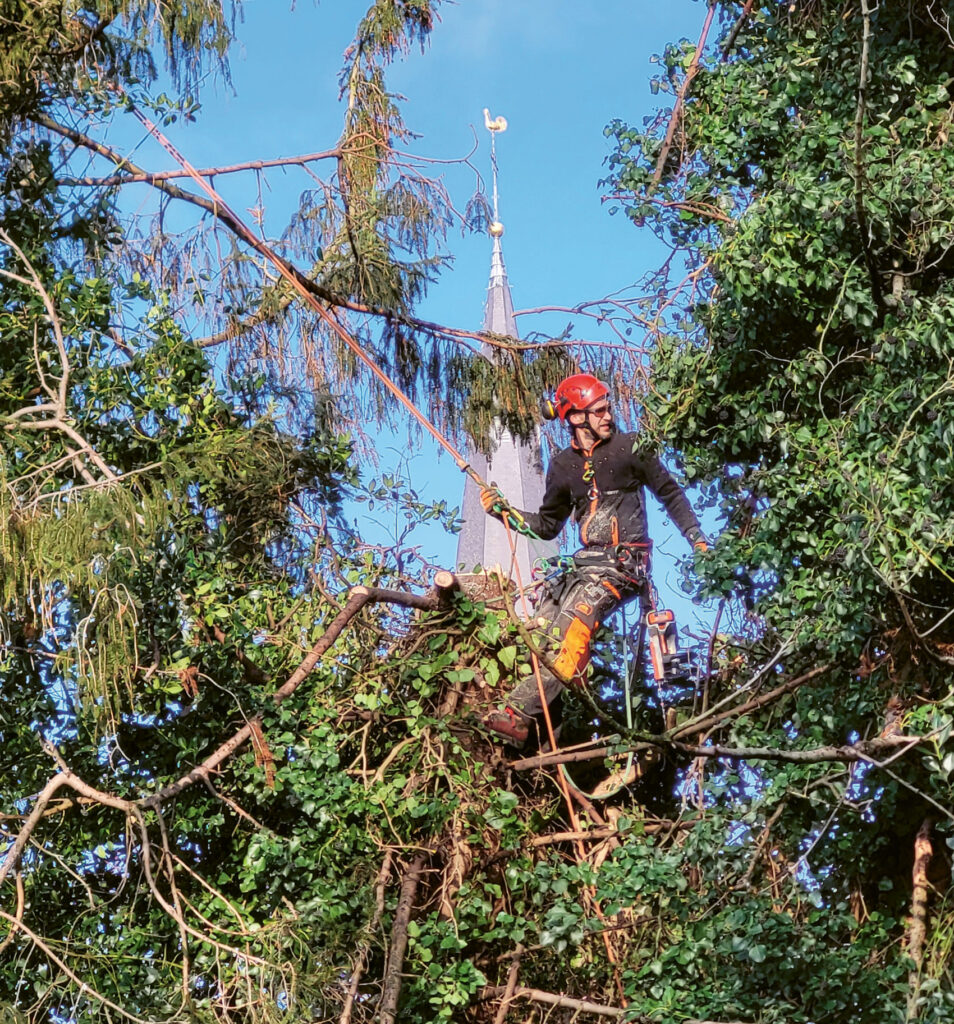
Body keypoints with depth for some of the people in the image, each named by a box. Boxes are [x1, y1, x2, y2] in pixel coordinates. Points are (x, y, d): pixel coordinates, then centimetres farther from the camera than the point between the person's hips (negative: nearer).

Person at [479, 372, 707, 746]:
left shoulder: (629, 447, 1)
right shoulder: (563, 466, 13)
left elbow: (670, 492, 9)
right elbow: (547, 525, 21)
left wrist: (696, 539, 2)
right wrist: (504, 510, 8)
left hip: (625, 562, -6)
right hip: (586, 561, 6)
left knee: (571, 626, -26)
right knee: (539, 630, -14)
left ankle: (519, 713, -34)